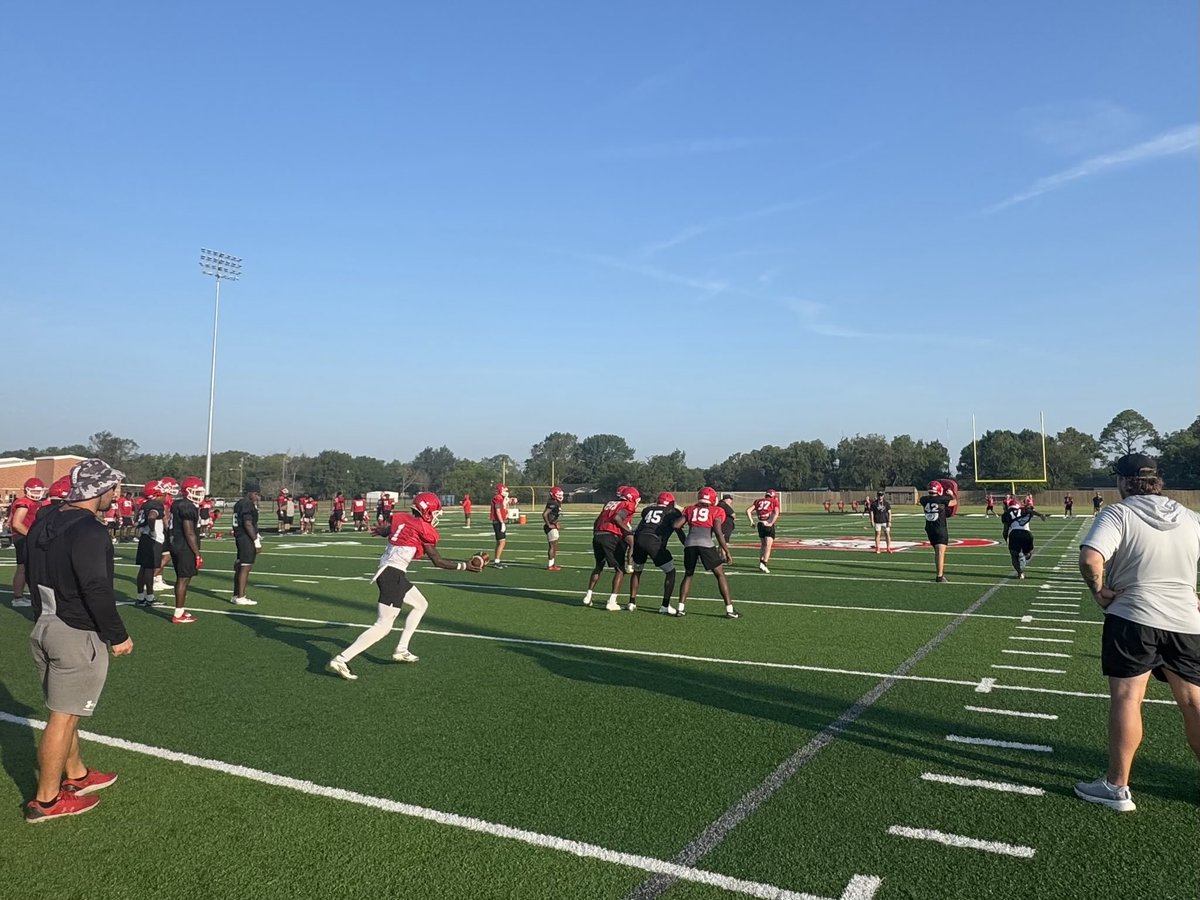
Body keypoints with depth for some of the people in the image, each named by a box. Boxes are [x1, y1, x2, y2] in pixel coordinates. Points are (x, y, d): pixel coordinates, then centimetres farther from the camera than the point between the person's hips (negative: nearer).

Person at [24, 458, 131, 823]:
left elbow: (34, 576, 14)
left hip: (44, 627, 9)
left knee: (65, 711, 21)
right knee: (64, 718, 3)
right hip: (77, 636, -9)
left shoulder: (45, 522, 6)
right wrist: (118, 636, -12)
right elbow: (97, 591, -23)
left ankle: (76, 775, 36)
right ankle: (46, 800, 15)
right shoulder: (89, 532, -22)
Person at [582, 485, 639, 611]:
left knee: (599, 566, 25)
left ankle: (588, 596, 25)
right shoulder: (629, 506, 3)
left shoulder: (610, 503, 24)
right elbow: (617, 518, -15)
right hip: (611, 537, -7)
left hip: (597, 536, 7)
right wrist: (628, 530, -5)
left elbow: (596, 522, 21)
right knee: (620, 570, 6)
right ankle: (612, 602, 0)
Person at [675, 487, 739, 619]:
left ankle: (681, 608, 17)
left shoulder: (690, 509, 21)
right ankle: (729, 609, 8)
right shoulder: (716, 511, 14)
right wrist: (726, 550, 5)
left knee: (688, 575, 22)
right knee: (720, 575, 12)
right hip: (706, 544, -3)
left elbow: (677, 525, 14)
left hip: (690, 544, 3)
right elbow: (717, 531, 0)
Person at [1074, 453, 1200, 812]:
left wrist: (1099, 590, -9)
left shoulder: (1118, 514, -10)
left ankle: (1117, 787, 5)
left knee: (1126, 699, 0)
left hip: (1132, 619, -5)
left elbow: (1090, 559, -25)